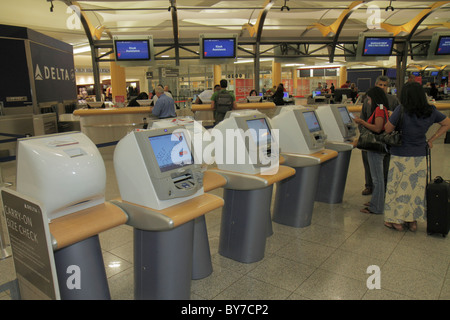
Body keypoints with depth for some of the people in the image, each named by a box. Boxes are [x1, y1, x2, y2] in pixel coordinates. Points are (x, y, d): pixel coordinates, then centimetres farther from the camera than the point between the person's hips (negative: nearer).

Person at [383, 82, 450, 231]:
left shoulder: (401, 111, -18)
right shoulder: (431, 112, -2)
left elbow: (387, 129, -9)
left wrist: (392, 117, 7)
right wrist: (431, 139, 13)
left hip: (401, 157, -4)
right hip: (420, 157, 4)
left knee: (398, 188, 8)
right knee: (416, 188, 15)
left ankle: (397, 221, 17)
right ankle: (413, 220, 26)